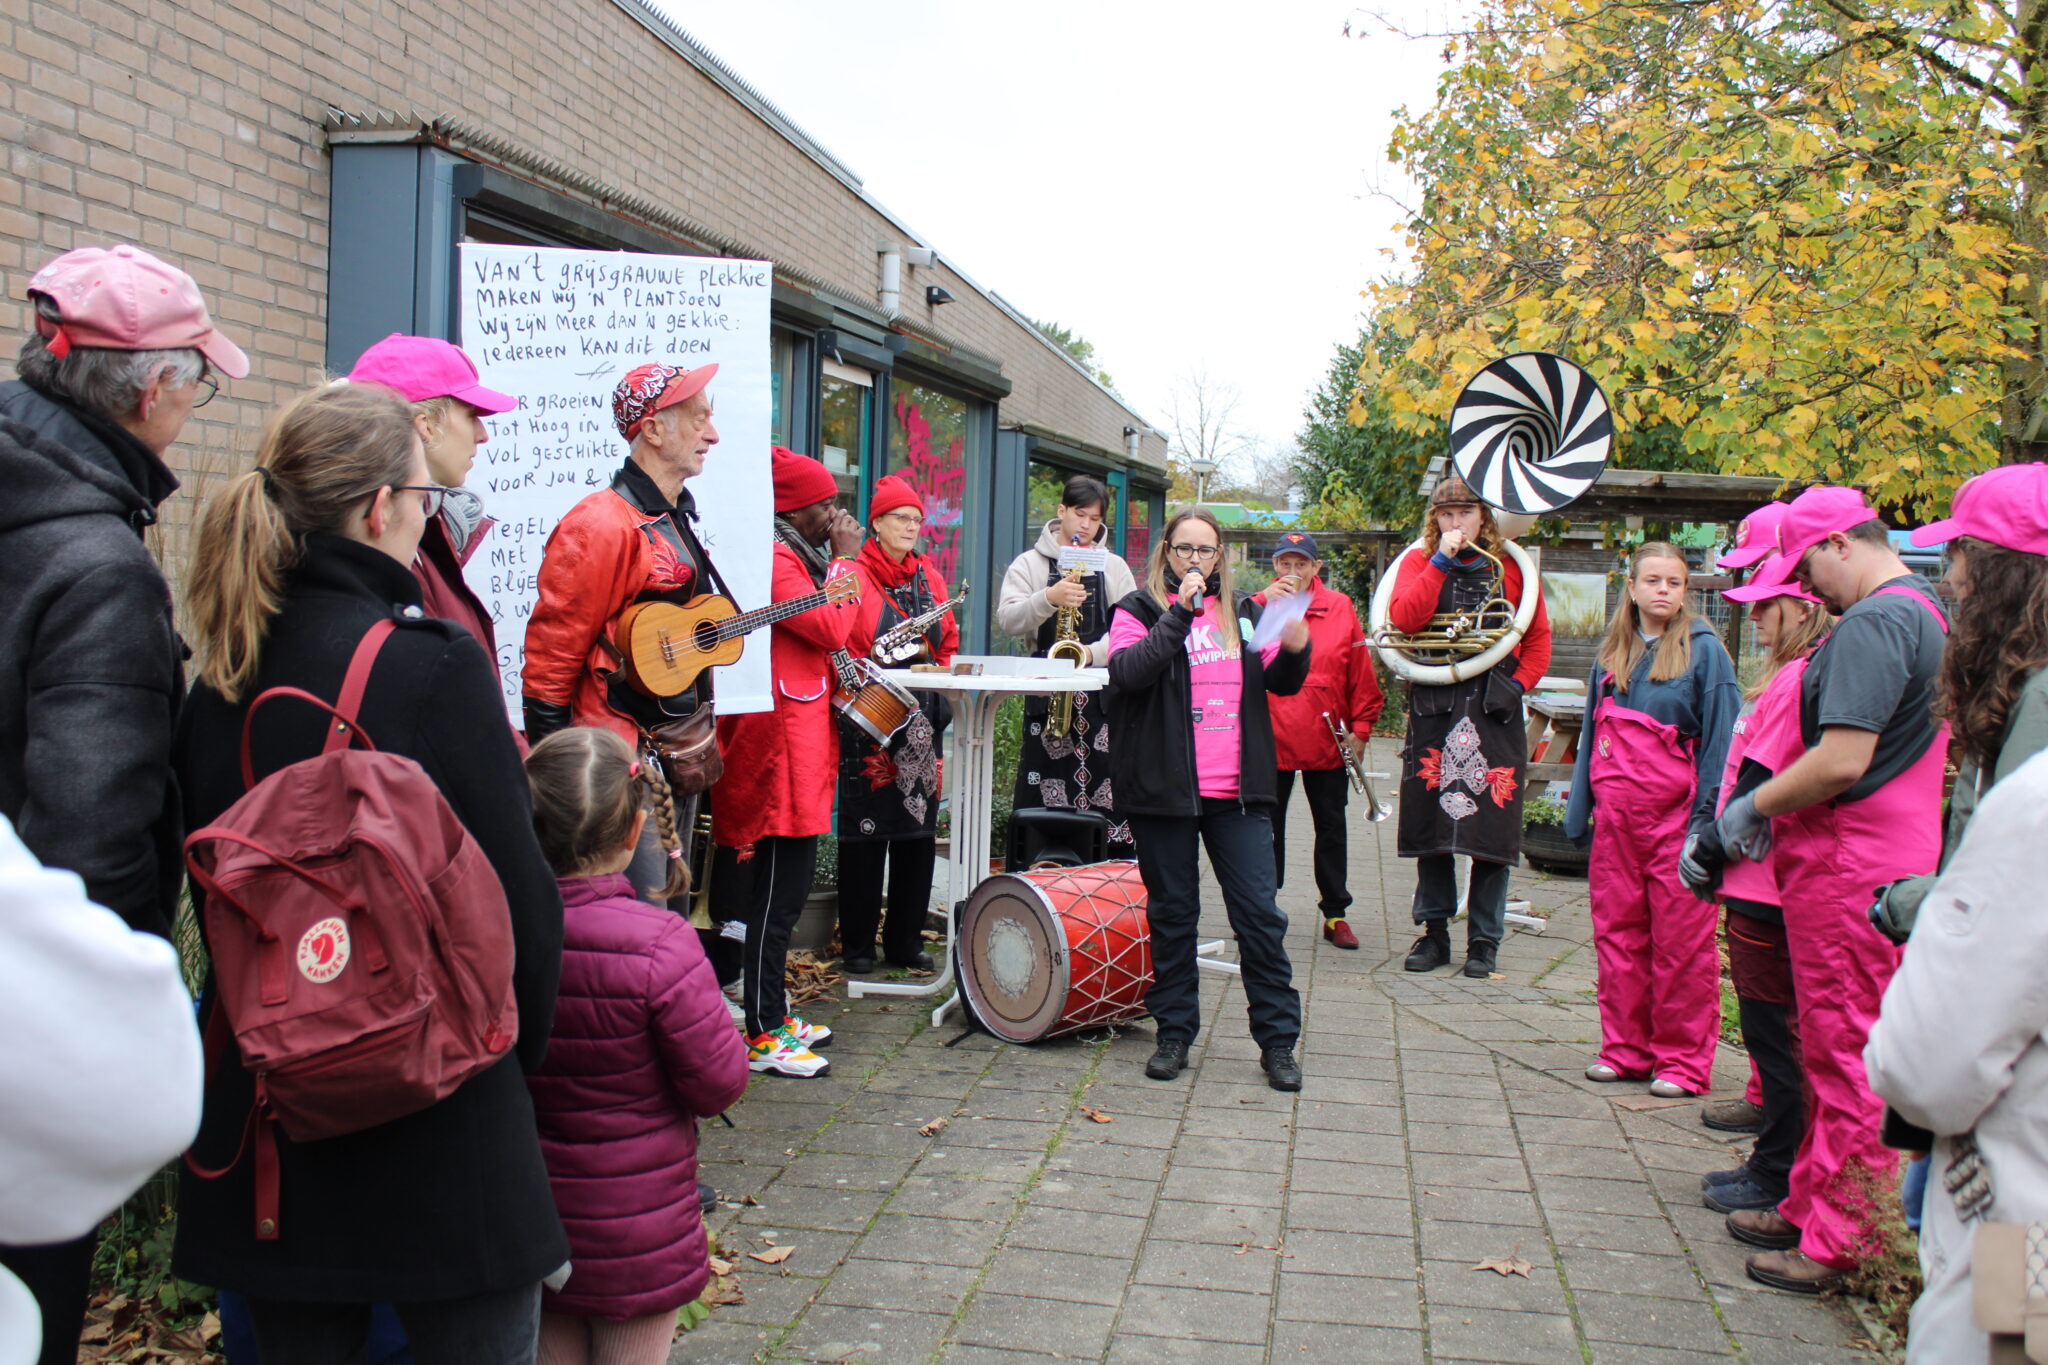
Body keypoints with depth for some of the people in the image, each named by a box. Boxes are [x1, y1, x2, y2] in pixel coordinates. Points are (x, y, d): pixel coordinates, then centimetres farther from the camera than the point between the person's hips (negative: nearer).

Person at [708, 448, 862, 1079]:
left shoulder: (793, 556, 19)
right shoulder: (772, 559, -14)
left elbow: (830, 636, 21)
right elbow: (832, 628, -20)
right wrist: (845, 559, -10)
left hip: (800, 747, 11)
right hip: (780, 747, -11)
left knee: (784, 887, 16)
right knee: (776, 893, -6)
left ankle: (773, 1015, 26)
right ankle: (762, 1037, 1)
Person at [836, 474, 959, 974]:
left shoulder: (929, 575, 15)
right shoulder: (853, 576, -3)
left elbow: (948, 645, 18)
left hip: (922, 721, 6)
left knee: (919, 827, 8)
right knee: (867, 828, -1)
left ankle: (906, 939, 18)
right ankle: (858, 943, 10)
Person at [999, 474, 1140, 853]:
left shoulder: (1113, 566, 12)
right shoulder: (1030, 563, 8)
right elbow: (1007, 620, -5)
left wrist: (1093, 653, -15)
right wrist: (1049, 599, -22)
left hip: (1103, 695, 1)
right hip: (1046, 690, -1)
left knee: (1107, 791, -3)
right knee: (1042, 795, -3)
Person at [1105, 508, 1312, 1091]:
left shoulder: (1243, 612, 13)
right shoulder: (1140, 610, 2)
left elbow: (1281, 682, 15)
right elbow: (1126, 672, -16)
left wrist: (1295, 650, -6)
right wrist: (1181, 613, -19)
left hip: (1238, 791, 2)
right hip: (1165, 789, -2)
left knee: (1259, 913, 1)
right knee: (1172, 913, 8)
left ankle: (1277, 1039, 11)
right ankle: (1174, 1033, 20)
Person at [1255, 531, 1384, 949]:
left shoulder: (1340, 608, 2)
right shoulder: (1257, 607, 0)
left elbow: (1361, 673, 3)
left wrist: (1360, 727, 0)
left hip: (1328, 741, 1)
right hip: (1270, 739, -1)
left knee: (1332, 828, 11)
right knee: (1267, 827, 9)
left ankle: (1335, 913, 22)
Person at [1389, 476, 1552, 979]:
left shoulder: (1511, 568, 7)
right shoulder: (1418, 562, 6)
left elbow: (1538, 636, 13)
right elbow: (1403, 618, -12)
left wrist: (1520, 682, -2)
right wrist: (1441, 561, -14)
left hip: (1495, 710, 0)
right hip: (1433, 706, 0)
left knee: (1492, 827, 0)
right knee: (1431, 824, 5)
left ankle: (1484, 940, 12)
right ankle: (1434, 932, 18)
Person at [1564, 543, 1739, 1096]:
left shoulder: (1704, 650, -2)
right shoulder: (1612, 653, 13)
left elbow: (1721, 736, -5)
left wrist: (1707, 815, -12)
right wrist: (1579, 810, 15)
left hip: (1674, 812, -5)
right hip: (1614, 812, 5)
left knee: (1681, 940, 0)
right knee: (1616, 931, 9)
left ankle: (1683, 1061, 9)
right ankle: (1625, 1049, 20)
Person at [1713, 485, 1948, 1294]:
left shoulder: (1874, 622, -18)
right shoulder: (1928, 611, 14)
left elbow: (1841, 762, -27)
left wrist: (1753, 808, -11)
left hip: (1849, 867, -10)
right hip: (1891, 857, 10)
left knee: (1843, 1054, -1)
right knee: (1833, 1046, 17)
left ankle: (1835, 1243, 10)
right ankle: (1808, 1208, 29)